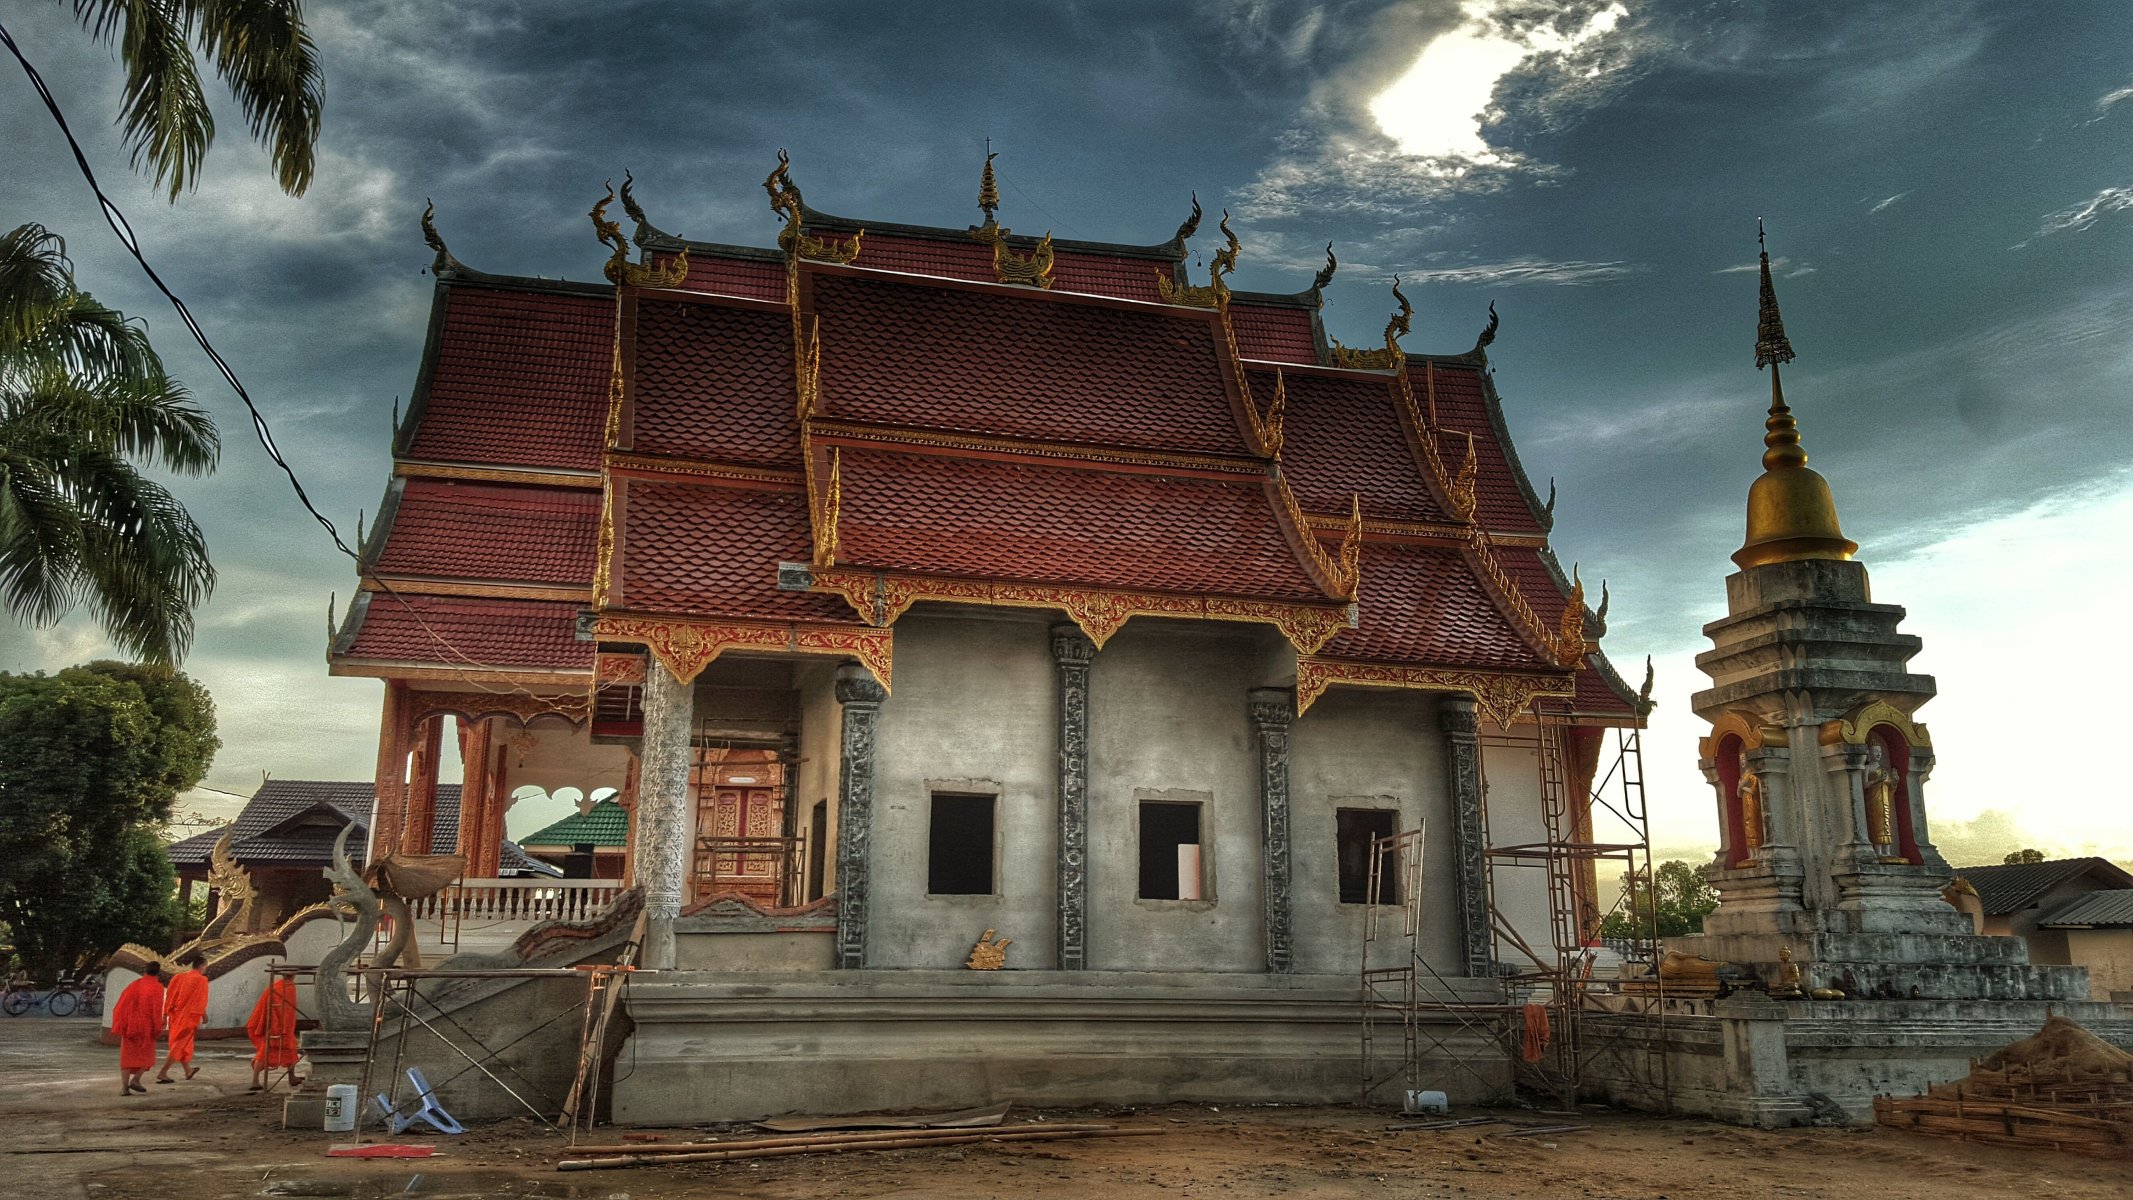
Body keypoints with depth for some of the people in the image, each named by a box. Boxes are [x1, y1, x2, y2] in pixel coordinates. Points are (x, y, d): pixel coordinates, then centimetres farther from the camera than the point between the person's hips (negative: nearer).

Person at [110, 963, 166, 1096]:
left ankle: (124, 1086, -2)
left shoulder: (134, 984, 10)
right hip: (146, 1027, -4)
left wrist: (119, 1026, 10)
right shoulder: (157, 987, -5)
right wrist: (157, 1029, -9)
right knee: (147, 1055, 12)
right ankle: (135, 1079, -5)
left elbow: (120, 1005, 6)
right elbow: (157, 1008, -15)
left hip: (129, 1026, 4)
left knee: (128, 1056, 7)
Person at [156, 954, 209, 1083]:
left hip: (175, 1015, 7)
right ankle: (162, 1073, -12)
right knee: (179, 1045, -3)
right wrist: (204, 1015, -3)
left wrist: (165, 1015, 8)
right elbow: (201, 1001, -12)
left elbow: (169, 997, 5)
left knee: (183, 1043, 19)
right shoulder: (201, 980, -10)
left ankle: (188, 1070, 34)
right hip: (189, 1017, -7)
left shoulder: (177, 977, 6)